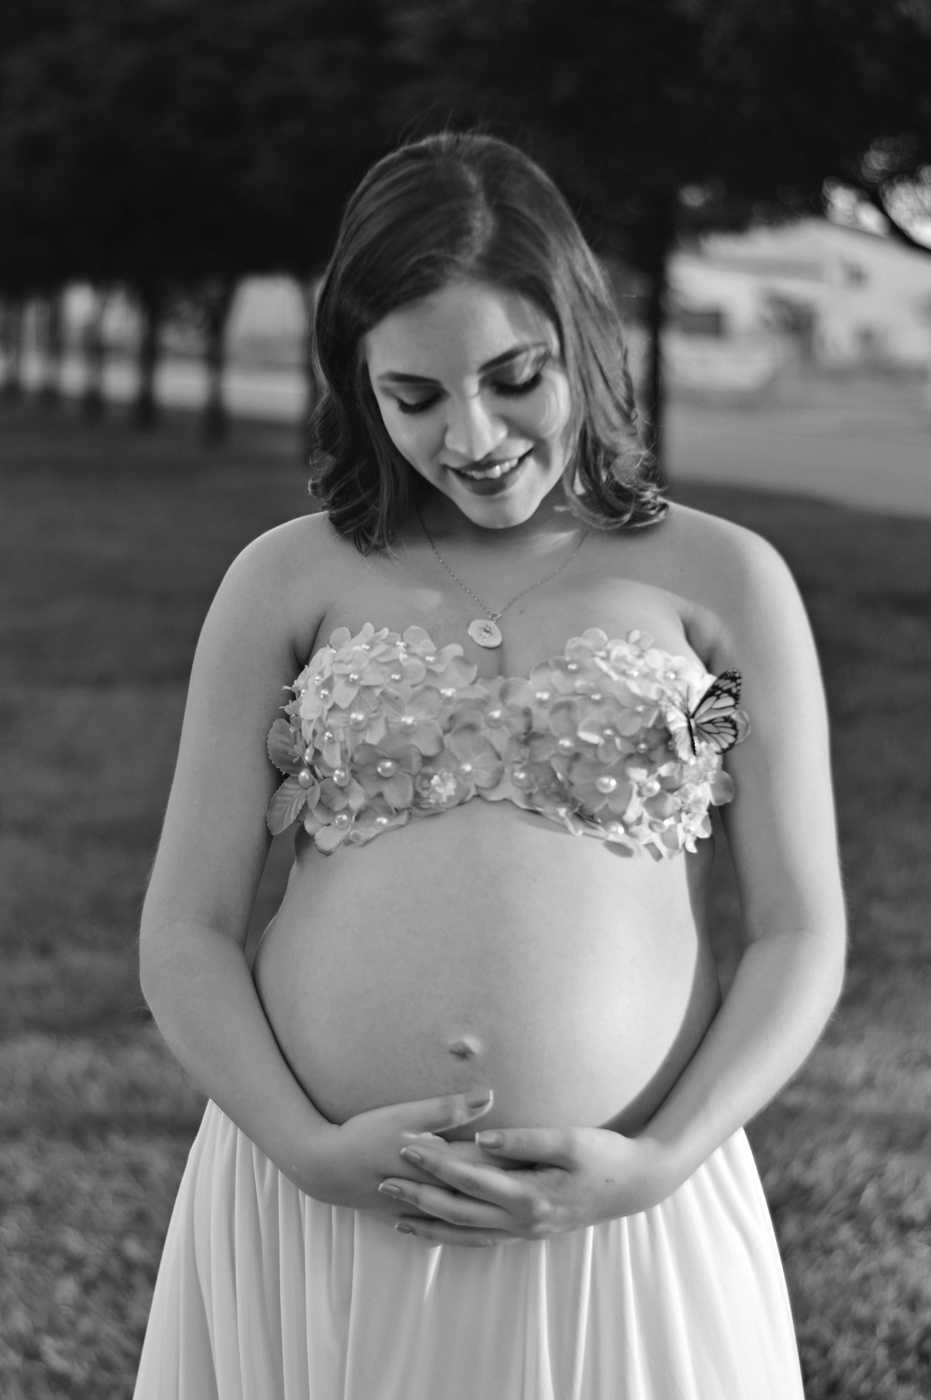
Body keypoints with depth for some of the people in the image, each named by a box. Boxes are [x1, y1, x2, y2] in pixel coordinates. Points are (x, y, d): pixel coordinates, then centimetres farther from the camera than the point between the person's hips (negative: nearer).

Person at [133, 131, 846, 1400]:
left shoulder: (721, 581, 3)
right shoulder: (287, 583, 4)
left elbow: (801, 938, 2)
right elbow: (186, 932, 3)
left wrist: (660, 1164, -11)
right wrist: (308, 1151, -11)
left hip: (622, 1235, 0)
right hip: (308, 1210, 1)